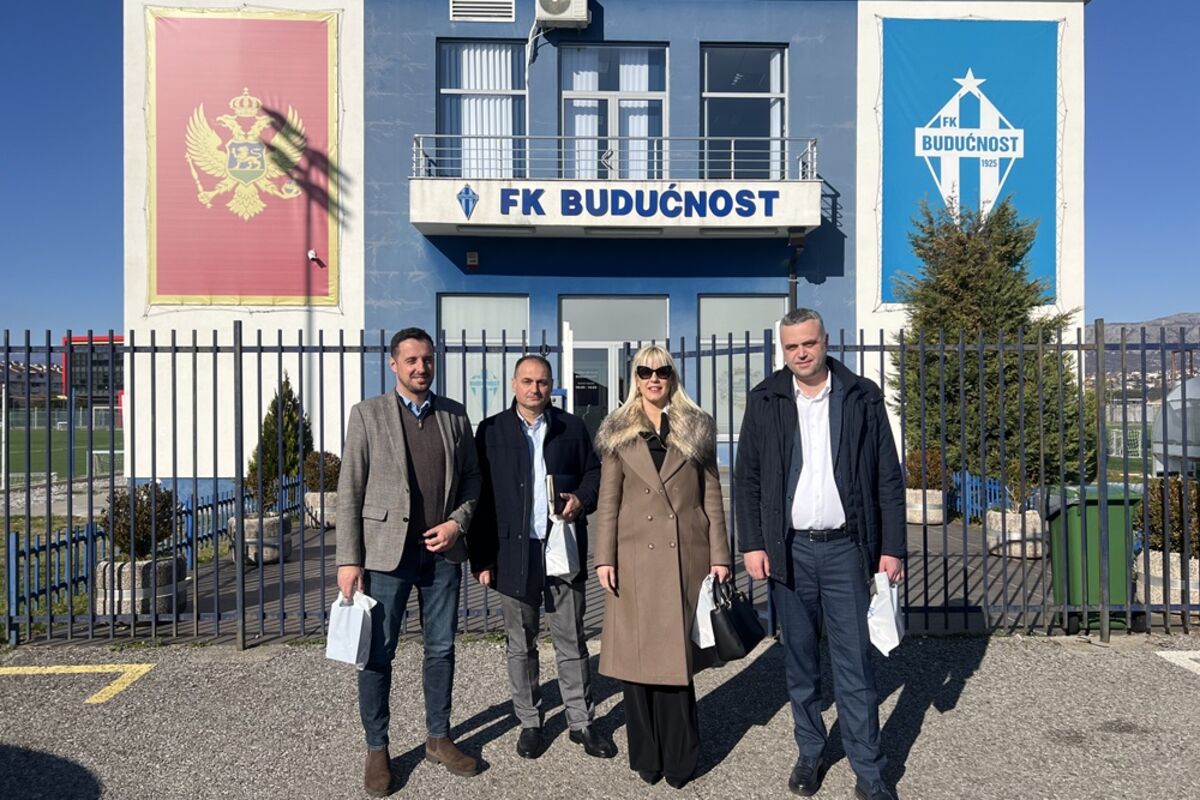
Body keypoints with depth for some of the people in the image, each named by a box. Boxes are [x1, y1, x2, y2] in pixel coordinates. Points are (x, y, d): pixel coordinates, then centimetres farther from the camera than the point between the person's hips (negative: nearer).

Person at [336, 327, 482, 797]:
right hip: (387, 551, -3)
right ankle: (377, 750, 22)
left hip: (443, 550, 3)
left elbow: (471, 476, 11)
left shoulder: (455, 416, 6)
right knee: (377, 654, 5)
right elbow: (349, 491, -5)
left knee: (441, 649, 12)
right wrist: (349, 560, -9)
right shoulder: (368, 414, -3)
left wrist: (458, 521, -6)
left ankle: (438, 739, 29)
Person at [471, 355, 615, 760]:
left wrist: (582, 499, -9)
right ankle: (529, 723, 25)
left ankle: (581, 722, 21)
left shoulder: (572, 427, 5)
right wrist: (482, 558, -4)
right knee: (521, 645, 11)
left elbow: (594, 472, 14)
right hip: (514, 552, 0)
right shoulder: (492, 430, 1)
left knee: (572, 641, 8)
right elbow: (480, 496, 0)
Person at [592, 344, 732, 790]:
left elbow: (712, 497, 6)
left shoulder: (697, 429, 8)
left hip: (685, 556, 0)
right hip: (635, 558, 0)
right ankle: (646, 756, 21)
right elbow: (608, 502, 4)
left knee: (677, 654, 5)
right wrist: (604, 558, -4)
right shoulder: (618, 434, 8)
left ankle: (677, 758, 20)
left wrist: (719, 555, 0)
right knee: (637, 654, 6)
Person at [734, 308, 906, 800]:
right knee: (799, 662, 12)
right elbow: (747, 478, 3)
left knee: (854, 664, 2)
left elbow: (888, 477, 2)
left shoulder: (862, 397, 1)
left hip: (844, 547, -1)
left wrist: (892, 547, -2)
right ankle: (810, 753, 29)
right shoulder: (764, 401, 2)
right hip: (788, 549, 1)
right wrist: (752, 545, -3)